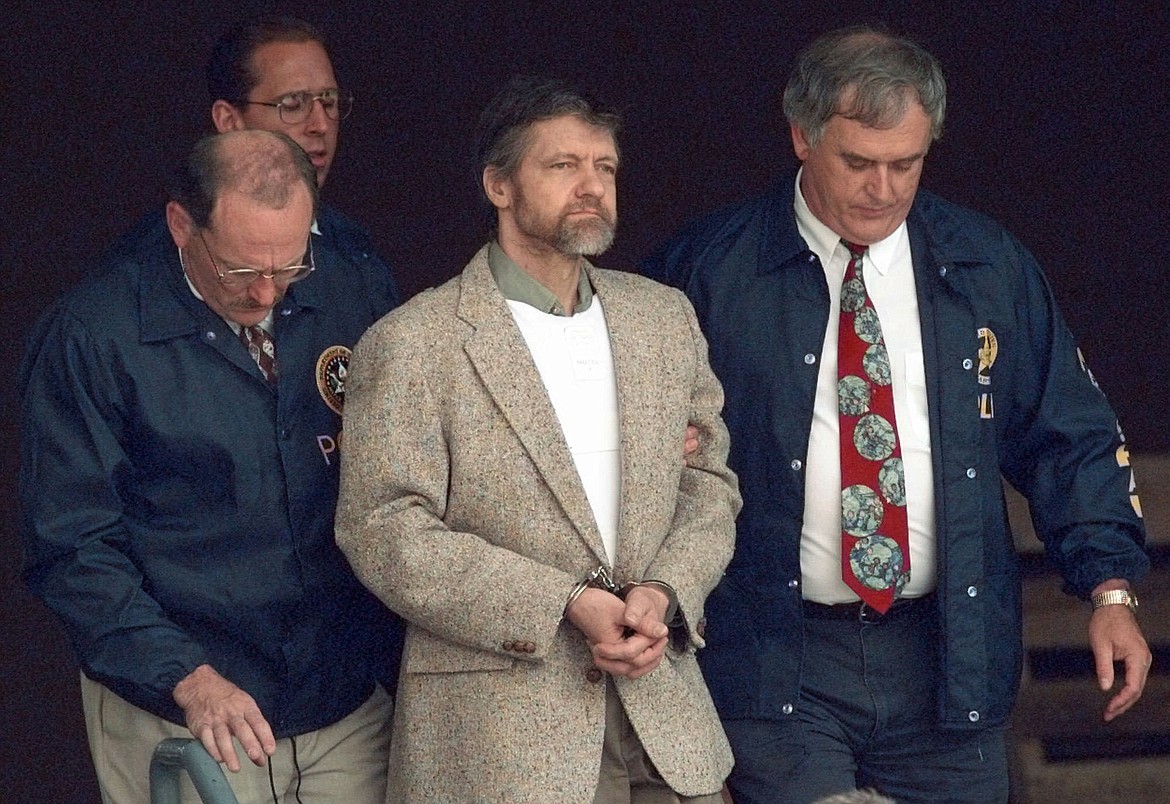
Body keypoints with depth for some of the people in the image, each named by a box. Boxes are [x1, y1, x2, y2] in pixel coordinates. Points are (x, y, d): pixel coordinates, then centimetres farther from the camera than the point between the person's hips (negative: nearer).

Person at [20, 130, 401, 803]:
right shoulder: (91, 336, -9)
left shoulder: (357, 301, 1)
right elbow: (73, 547, -10)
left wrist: (394, 659, 1)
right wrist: (188, 678, -20)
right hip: (178, 720, -3)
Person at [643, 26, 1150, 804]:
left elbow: (1070, 439, 8)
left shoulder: (988, 266, 6)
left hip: (952, 652, 3)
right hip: (781, 666, -2)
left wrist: (1111, 590, -2)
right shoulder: (709, 270, -1)